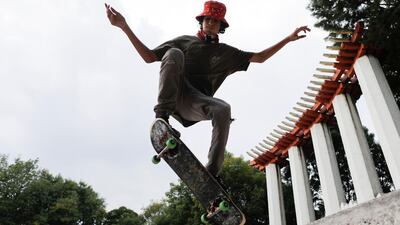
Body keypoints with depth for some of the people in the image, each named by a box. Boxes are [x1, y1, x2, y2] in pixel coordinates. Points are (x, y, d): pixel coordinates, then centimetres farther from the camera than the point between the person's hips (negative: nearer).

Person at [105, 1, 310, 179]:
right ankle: (162, 116, -34)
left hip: (196, 102, 1)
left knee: (223, 109, -32)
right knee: (174, 53, -24)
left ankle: (211, 174, -27)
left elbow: (259, 57, 24)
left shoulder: (226, 52, 24)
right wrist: (124, 27, 6)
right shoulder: (185, 41, 20)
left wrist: (288, 39, 17)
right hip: (175, 94, -1)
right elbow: (149, 57, 14)